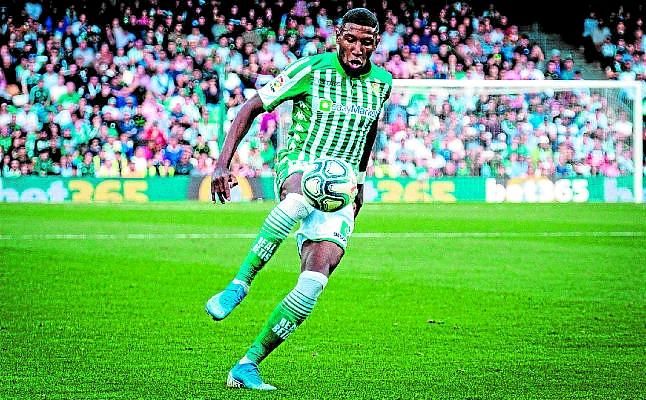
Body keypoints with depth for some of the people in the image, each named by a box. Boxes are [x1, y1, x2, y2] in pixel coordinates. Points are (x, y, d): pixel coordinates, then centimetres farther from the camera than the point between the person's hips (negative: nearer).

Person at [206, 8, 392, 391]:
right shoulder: (312, 69, -7)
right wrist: (223, 162, -15)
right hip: (298, 166, -4)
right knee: (302, 195, -44)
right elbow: (252, 108, -5)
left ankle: (247, 366, -14)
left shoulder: (382, 81, 7)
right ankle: (239, 285, -36)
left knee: (315, 280, -19)